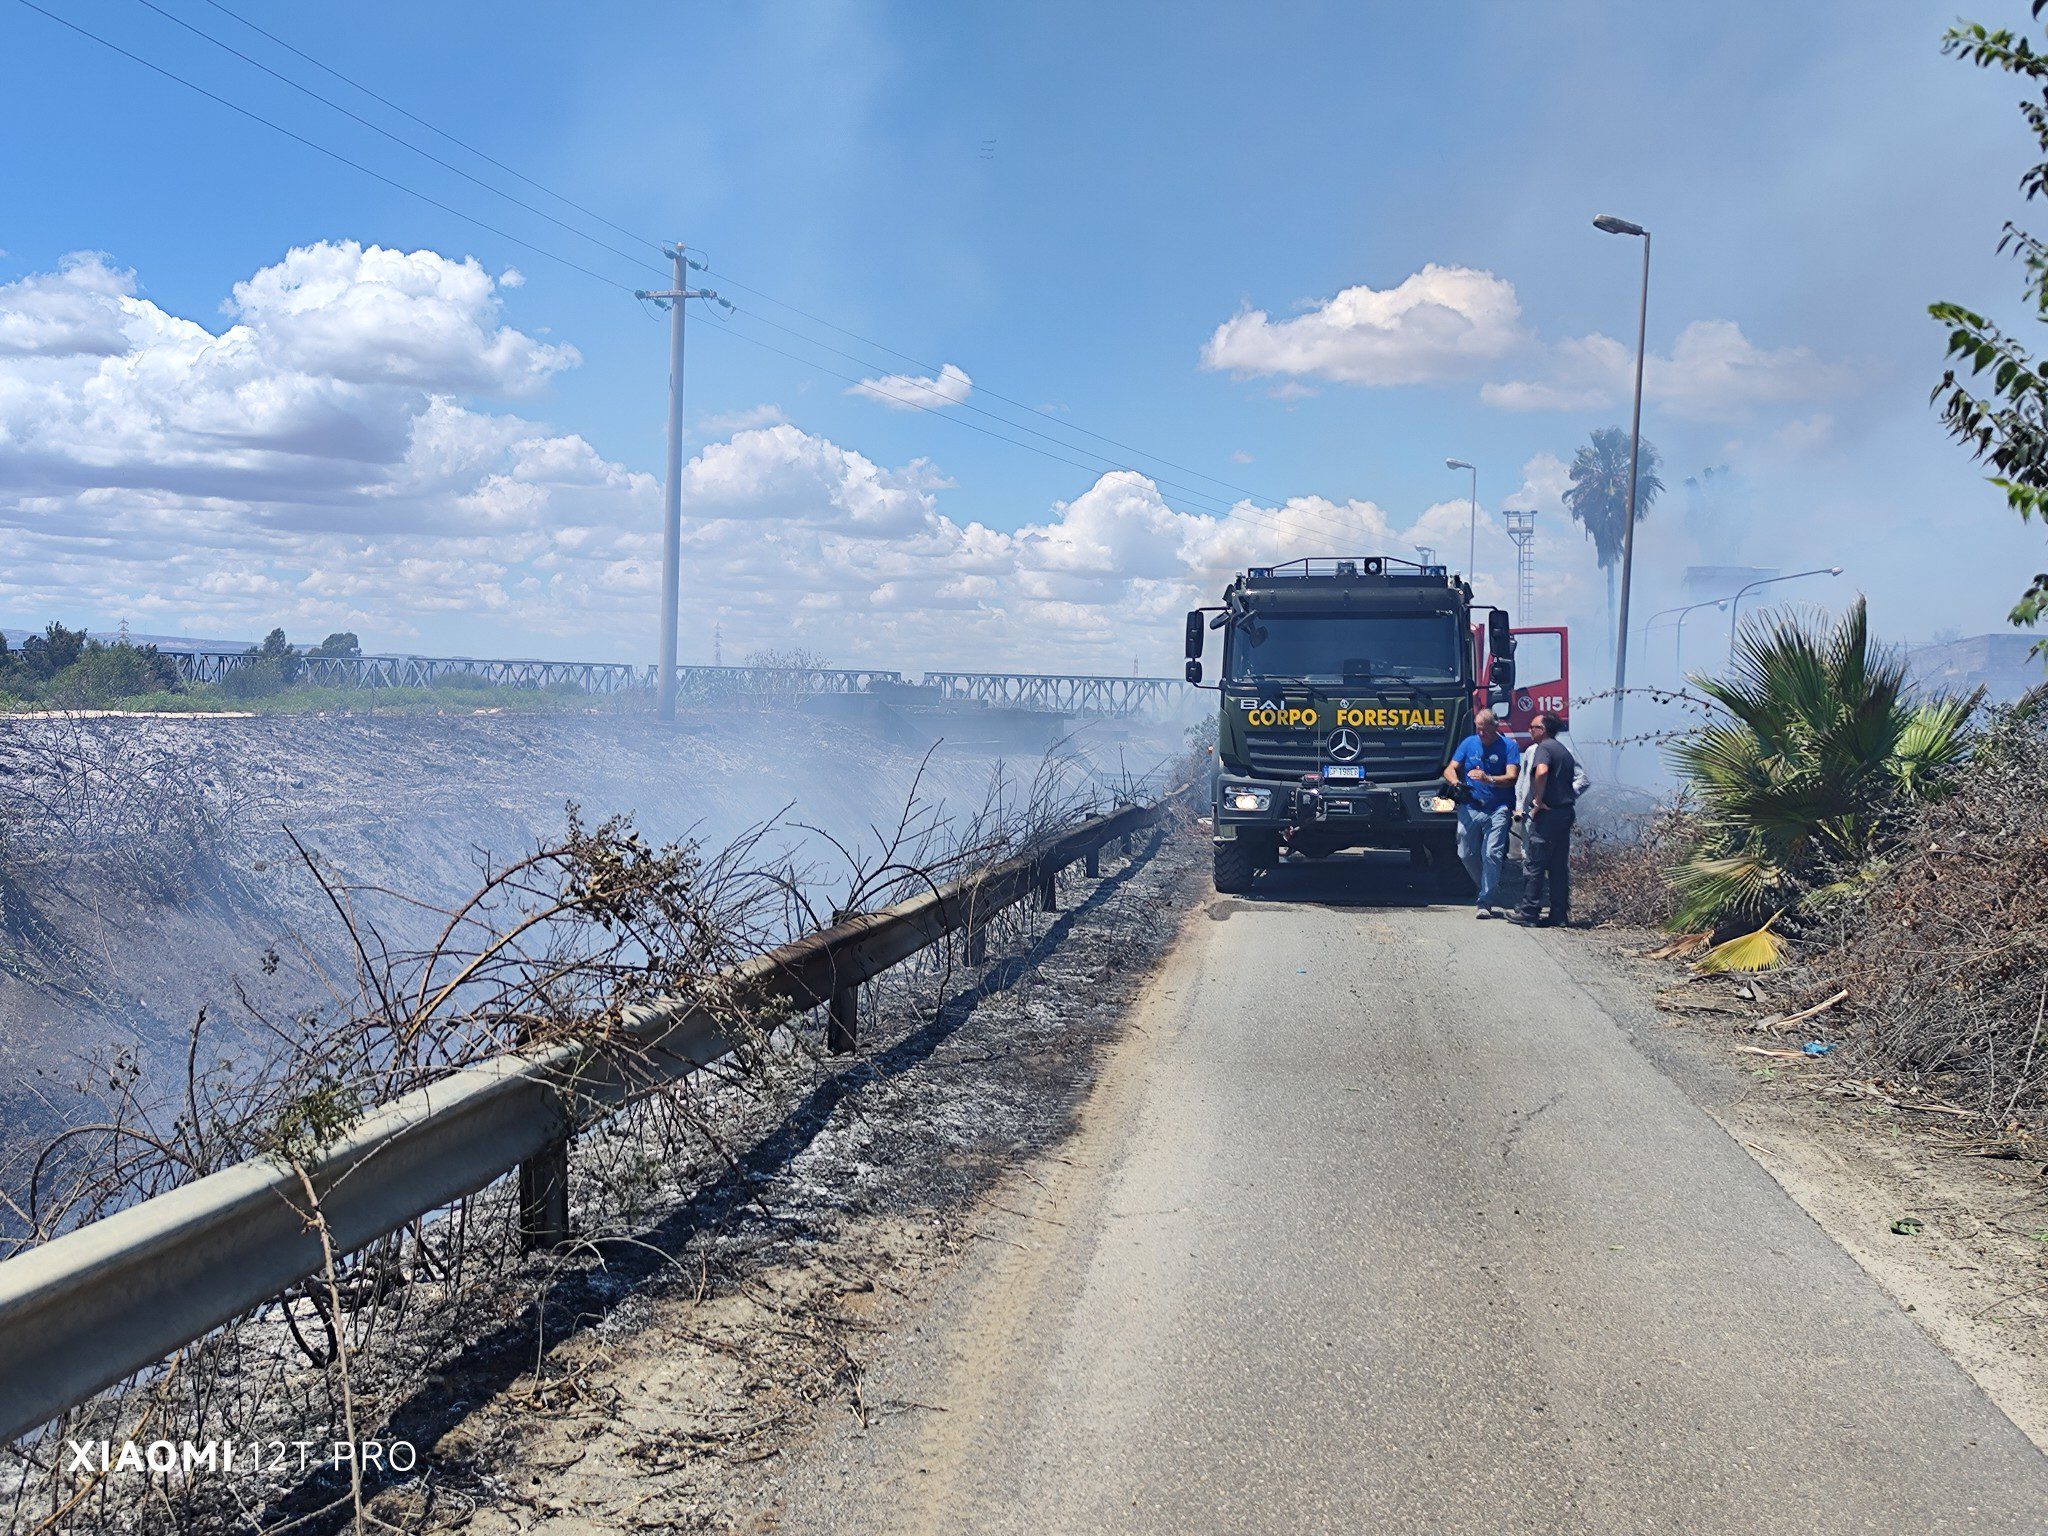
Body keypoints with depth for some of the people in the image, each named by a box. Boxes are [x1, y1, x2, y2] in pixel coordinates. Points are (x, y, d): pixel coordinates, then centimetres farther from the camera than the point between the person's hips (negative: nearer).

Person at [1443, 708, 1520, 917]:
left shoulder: (1508, 745, -3)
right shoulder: (1469, 743, 8)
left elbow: (1511, 777, -13)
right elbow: (1449, 769, 5)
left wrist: (1489, 780, -31)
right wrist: (1455, 781, -19)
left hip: (1497, 810, -4)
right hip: (1469, 808, 4)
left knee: (1491, 854, -13)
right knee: (1466, 854, 7)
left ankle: (1484, 901, -7)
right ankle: (1487, 887, 31)